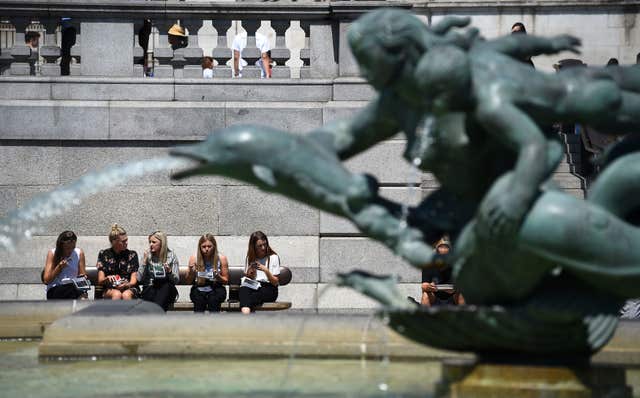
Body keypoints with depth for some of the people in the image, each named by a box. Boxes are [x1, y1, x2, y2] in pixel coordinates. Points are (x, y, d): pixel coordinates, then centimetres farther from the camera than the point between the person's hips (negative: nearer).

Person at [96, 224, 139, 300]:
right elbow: (100, 281, 5)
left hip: (129, 289, 0)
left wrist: (127, 285, -19)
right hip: (110, 289, 0)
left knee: (126, 295, -35)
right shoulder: (103, 254, 8)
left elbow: (133, 281, 5)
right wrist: (107, 279, -19)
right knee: (117, 294, -35)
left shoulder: (132, 254, 9)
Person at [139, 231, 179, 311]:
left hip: (166, 290, 0)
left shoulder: (171, 256, 2)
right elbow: (140, 279, 0)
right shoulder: (147, 255, 6)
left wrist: (169, 271, -18)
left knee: (166, 285, -34)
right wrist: (144, 262, -7)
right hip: (149, 289, 0)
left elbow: (176, 280, 1)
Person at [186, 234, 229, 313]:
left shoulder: (221, 258, -5)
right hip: (199, 289, 0)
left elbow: (226, 281, 2)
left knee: (213, 298, -34)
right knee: (199, 300, -32)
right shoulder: (194, 258, -3)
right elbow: (189, 281, 3)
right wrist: (191, 272, -18)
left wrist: (218, 276, -20)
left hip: (216, 289, 0)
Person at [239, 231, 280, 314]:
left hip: (268, 289, -2)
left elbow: (275, 282, 2)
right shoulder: (249, 258, 17)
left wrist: (266, 270, -15)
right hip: (252, 287, 2)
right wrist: (248, 273, -2)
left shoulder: (273, 257, 5)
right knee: (243, 289, -37)